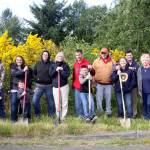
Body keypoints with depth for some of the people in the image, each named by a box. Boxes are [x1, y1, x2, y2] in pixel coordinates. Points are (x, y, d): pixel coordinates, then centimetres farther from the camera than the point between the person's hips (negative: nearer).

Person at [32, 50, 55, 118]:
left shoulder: (51, 64, 0)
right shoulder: (38, 64, 8)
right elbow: (34, 73, 16)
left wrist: (51, 80, -13)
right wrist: (36, 78, -1)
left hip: (49, 86, -2)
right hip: (39, 86, 2)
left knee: (50, 101, 5)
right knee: (35, 100, -7)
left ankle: (51, 114, 22)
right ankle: (37, 114, 12)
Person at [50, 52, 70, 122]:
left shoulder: (65, 65, 3)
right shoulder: (53, 65, 9)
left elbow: (67, 75, -8)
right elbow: (51, 74, -2)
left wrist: (61, 70, -14)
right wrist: (56, 70, -15)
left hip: (64, 86, -1)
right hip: (55, 86, 1)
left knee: (64, 103, -2)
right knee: (57, 103, 0)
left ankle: (63, 117, 3)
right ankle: (58, 117, 10)